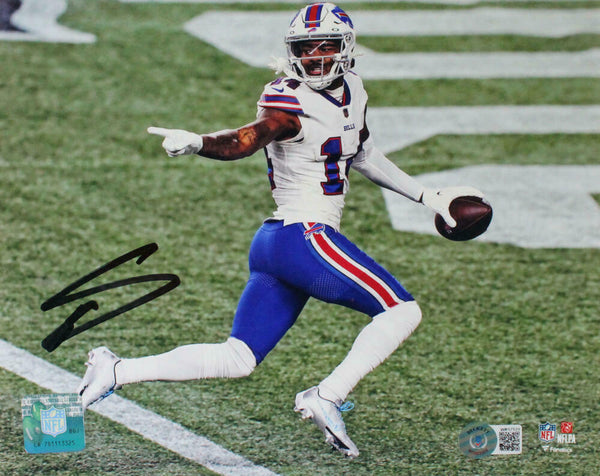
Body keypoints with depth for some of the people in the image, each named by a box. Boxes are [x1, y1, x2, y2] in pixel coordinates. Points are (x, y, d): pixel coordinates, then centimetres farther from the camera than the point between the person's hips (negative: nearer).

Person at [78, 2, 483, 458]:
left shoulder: (351, 93, 15)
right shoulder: (291, 102, -12)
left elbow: (363, 156, 31)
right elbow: (247, 139, -29)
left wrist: (425, 195, 34)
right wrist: (197, 143, -50)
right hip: (304, 237, -9)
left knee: (236, 359, 7)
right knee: (403, 312, -7)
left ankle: (116, 371, 3)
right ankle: (327, 397, -13)